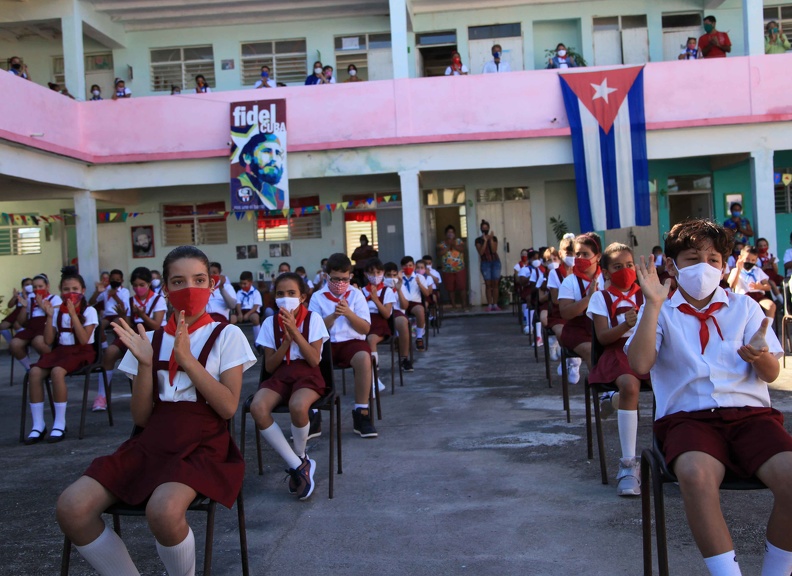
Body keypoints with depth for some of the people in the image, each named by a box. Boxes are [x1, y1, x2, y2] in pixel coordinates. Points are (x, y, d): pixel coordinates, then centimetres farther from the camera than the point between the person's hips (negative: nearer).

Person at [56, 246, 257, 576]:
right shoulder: (151, 340, 13)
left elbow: (228, 406, -8)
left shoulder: (226, 336, 3)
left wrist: (186, 358, -14)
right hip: (151, 441, 4)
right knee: (71, 508, -19)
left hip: (204, 444, -4)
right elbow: (141, 417, 6)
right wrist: (145, 363, -8)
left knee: (164, 510, -35)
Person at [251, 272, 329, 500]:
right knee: (257, 408, -30)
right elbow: (269, 366, 2)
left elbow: (314, 360, -10)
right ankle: (298, 465, -18)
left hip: (307, 374, -3)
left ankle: (301, 457, -4)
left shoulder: (313, 319, -1)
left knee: (298, 406, -38)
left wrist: (295, 331, -16)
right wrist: (286, 340, -12)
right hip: (279, 375, 3)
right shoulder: (270, 323, 6)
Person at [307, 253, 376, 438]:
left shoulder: (356, 295, 8)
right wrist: (333, 316, -15)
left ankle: (361, 414, -24)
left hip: (351, 341, 0)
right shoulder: (318, 297, 7)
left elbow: (365, 328, 3)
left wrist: (349, 313, -13)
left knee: (364, 358, -35)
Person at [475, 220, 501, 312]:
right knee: (488, 284, -6)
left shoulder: (494, 238, 6)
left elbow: (494, 250, -6)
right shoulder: (478, 240, 2)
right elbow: (481, 252, -10)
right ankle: (489, 305, -4)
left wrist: (491, 239, -12)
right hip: (485, 263, -1)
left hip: (495, 262, 1)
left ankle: (495, 304, 1)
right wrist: (485, 241, -13)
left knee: (495, 284, -1)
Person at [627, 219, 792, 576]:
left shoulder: (744, 307, 17)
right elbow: (639, 365, -7)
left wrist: (761, 355, -14)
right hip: (687, 415, -2)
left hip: (749, 412, 2)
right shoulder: (660, 312, 11)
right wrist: (653, 305, -10)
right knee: (696, 473, -36)